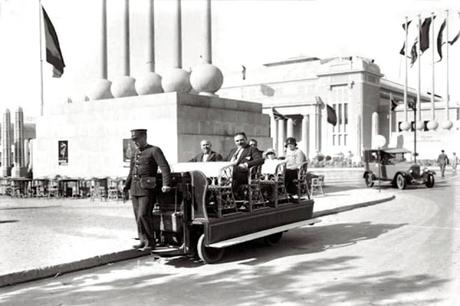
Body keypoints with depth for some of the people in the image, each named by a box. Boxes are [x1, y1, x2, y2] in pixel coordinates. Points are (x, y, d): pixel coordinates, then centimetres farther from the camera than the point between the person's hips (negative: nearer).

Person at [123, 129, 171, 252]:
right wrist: (126, 188, 25)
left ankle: (150, 242, -1)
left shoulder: (154, 151, -6)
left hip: (147, 189, -7)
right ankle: (143, 241, 18)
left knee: (143, 215, -12)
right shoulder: (134, 153, 16)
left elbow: (165, 167, -17)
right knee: (138, 217, 8)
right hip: (135, 188, 7)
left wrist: (166, 184, -29)